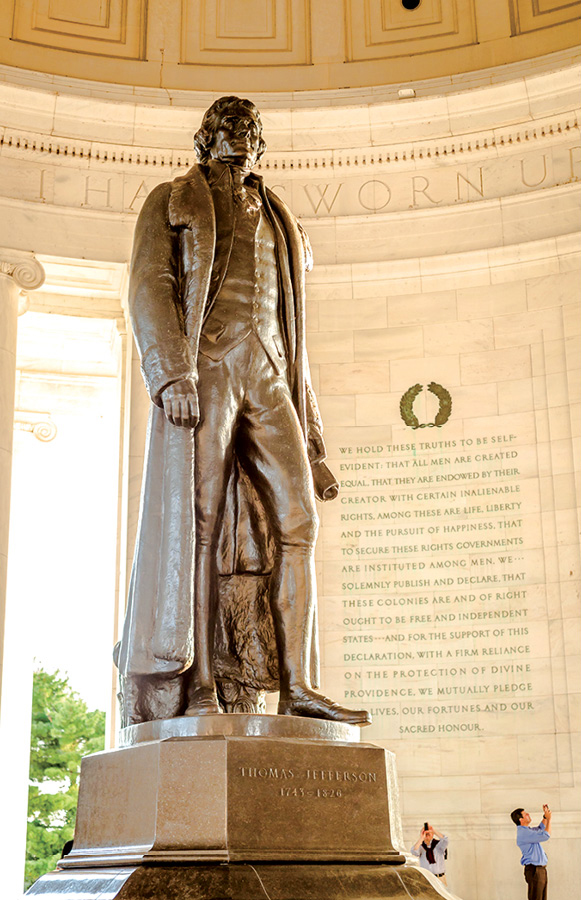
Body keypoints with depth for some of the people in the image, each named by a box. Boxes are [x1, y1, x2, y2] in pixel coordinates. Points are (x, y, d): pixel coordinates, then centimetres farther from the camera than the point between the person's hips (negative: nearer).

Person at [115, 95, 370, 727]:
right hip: (204, 366, -4)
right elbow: (149, 289, -1)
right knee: (199, 524, -10)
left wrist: (311, 441, 17)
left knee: (297, 522, -10)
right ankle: (198, 689, -10)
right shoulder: (172, 203, 16)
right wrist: (172, 373, -19)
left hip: (267, 377, 5)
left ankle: (297, 687, -12)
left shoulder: (277, 222, 29)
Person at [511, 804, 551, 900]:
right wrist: (549, 818, -12)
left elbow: (540, 828, 33)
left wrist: (545, 815, 18)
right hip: (534, 870, -10)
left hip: (541, 869, 10)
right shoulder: (523, 833, -18)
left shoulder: (527, 830, 15)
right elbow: (545, 835, -21)